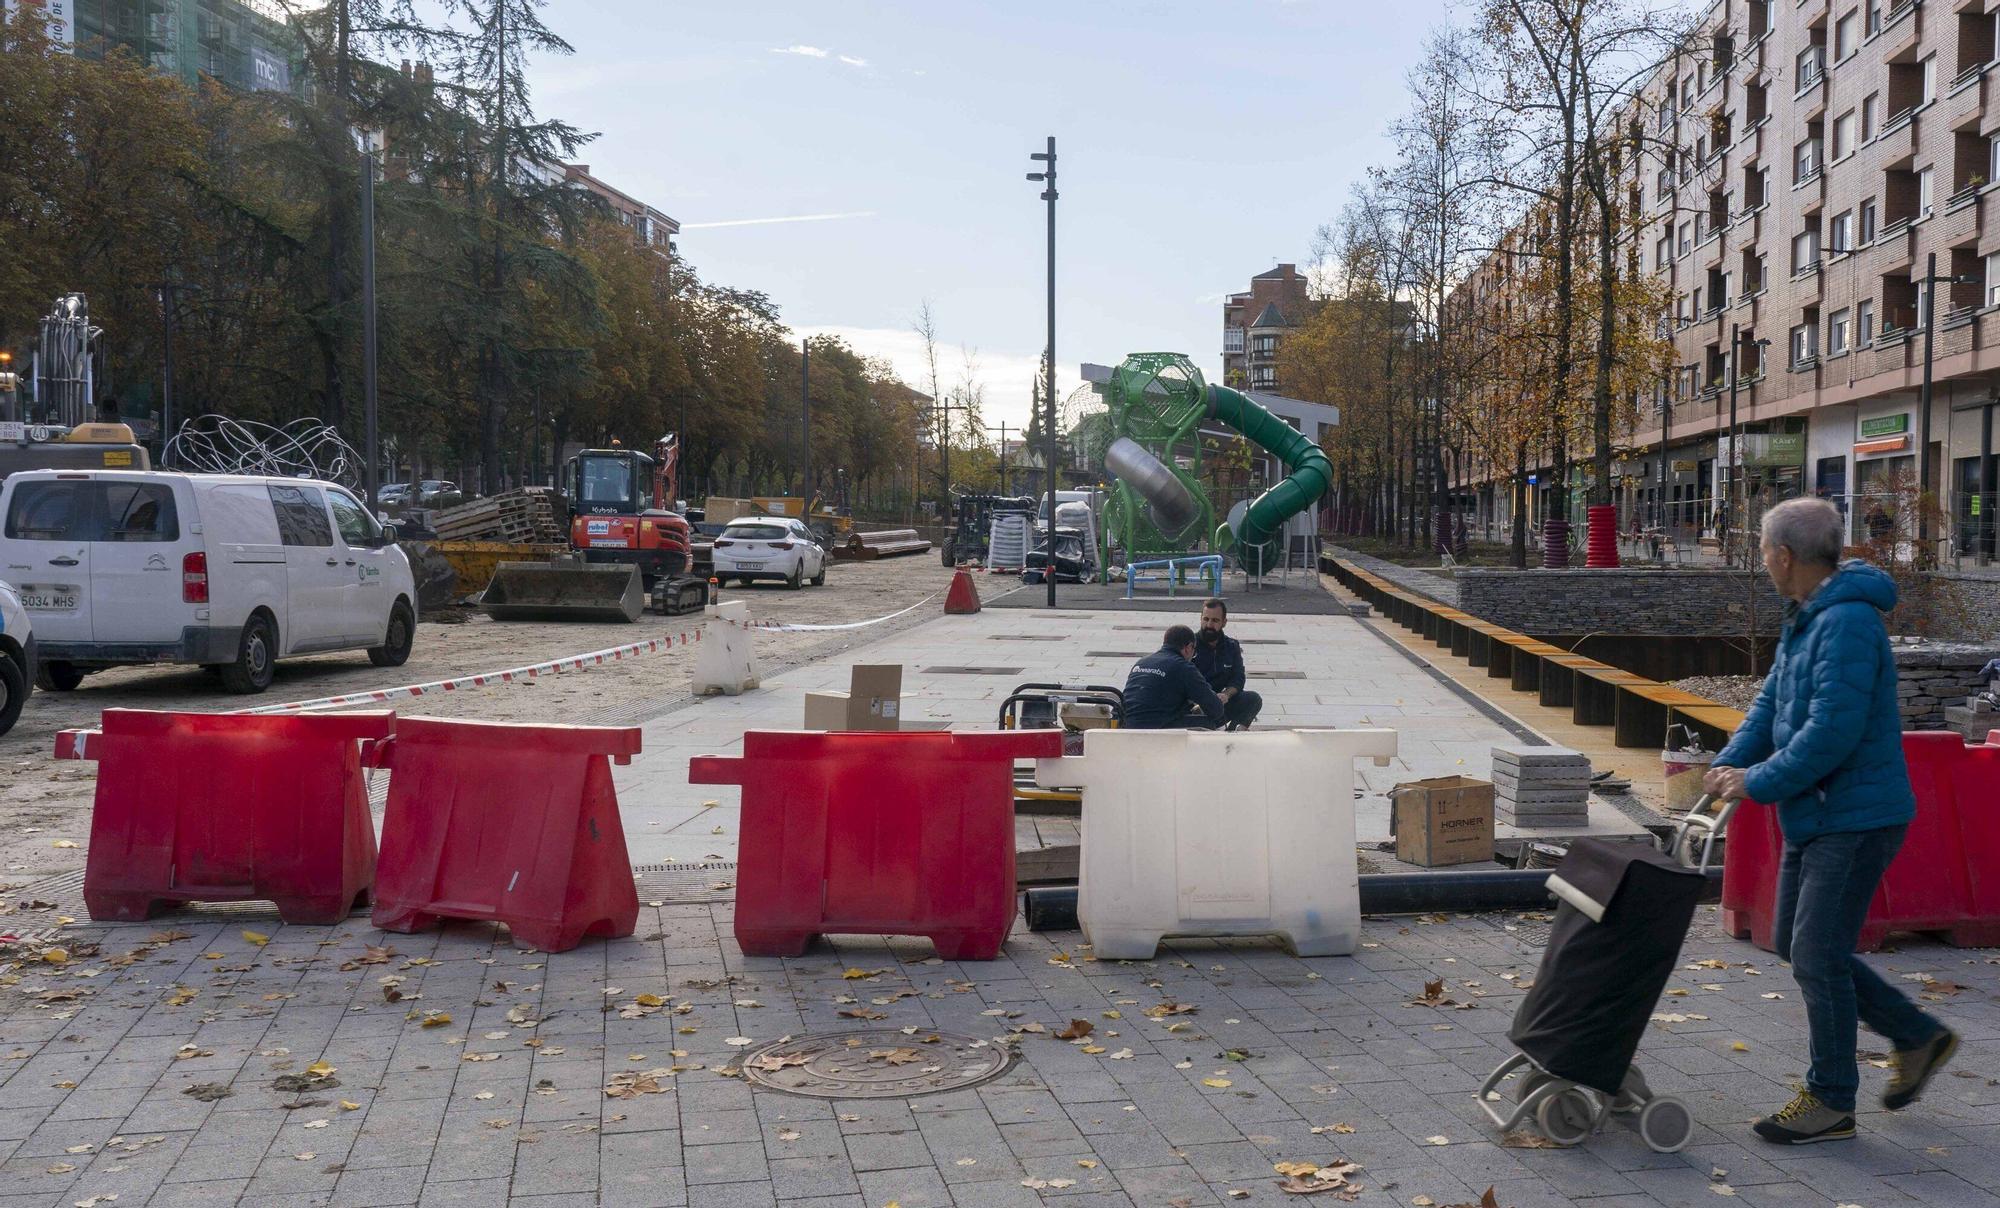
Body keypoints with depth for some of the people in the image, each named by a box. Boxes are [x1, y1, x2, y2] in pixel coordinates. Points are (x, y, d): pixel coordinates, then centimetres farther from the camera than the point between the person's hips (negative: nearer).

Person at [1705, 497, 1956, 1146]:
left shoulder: (1848, 623, -22)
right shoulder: (1804, 620, 12)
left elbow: (1832, 733, -28)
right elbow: (1770, 706, 13)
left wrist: (1758, 783, -20)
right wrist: (1729, 764, -3)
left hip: (1856, 818, -10)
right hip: (1815, 816, 10)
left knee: (1817, 956, -4)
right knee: (1798, 944, 16)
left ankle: (1831, 1101, 10)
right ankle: (1918, 1037, 30)